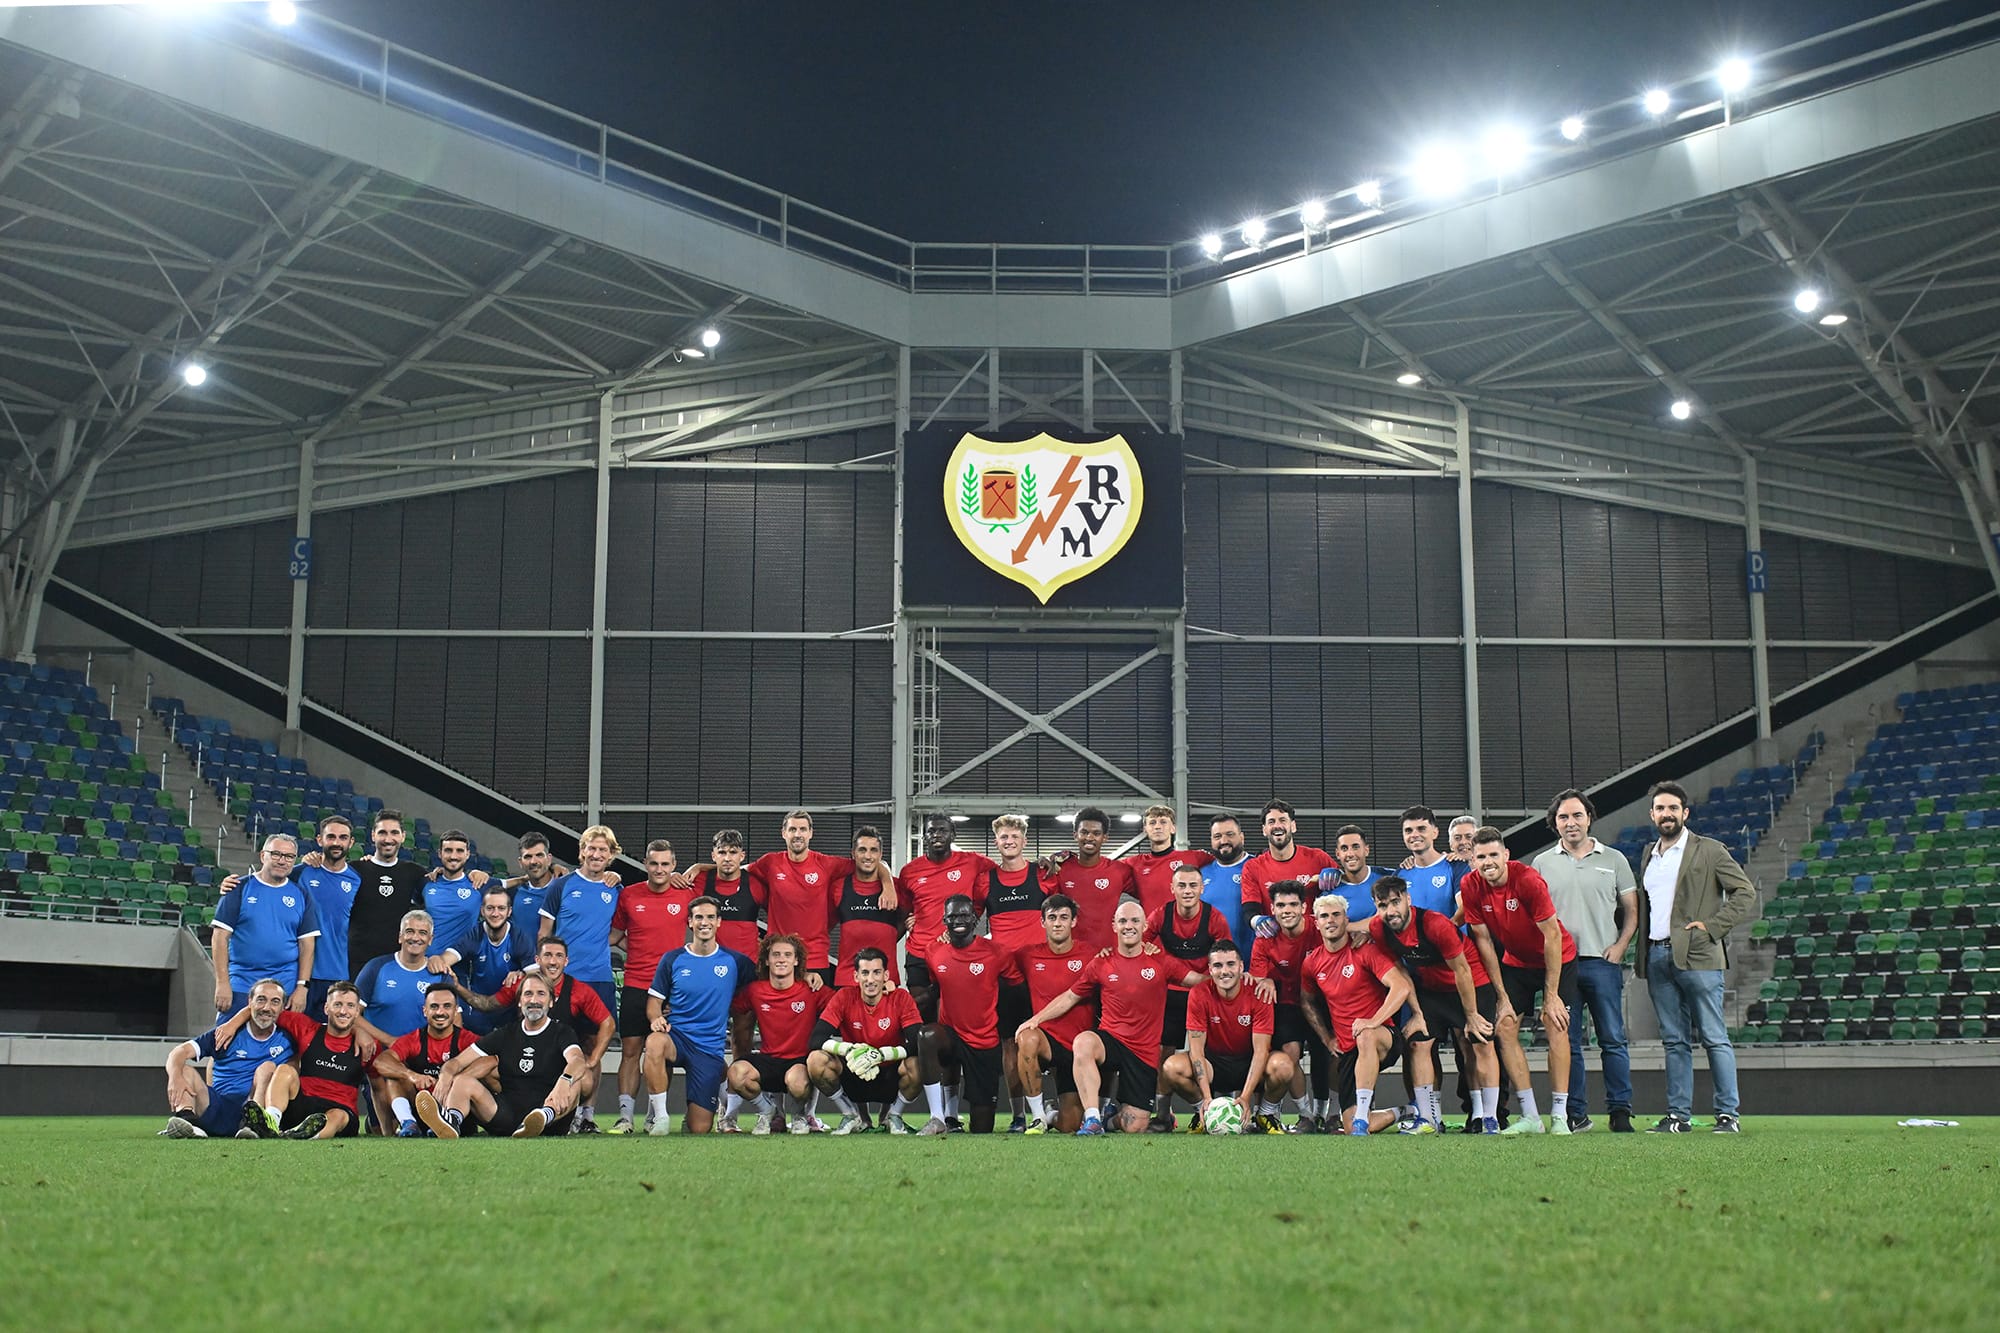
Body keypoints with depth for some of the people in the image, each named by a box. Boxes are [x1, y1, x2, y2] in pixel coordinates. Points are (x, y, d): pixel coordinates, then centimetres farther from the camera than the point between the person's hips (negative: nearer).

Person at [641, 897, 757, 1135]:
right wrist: (656, 1018, -17)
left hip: (710, 1048, 0)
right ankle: (658, 1116, -23)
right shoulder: (673, 960, 2)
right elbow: (654, 1000, 4)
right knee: (654, 1043, -40)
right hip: (677, 1036, 0)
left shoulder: (734, 961, 2)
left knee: (699, 1130, -3)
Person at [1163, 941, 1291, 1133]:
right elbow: (1196, 1049, -16)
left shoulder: (1258, 995, -16)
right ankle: (1204, 1113, 0)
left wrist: (1245, 1096, -31)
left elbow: (1261, 1049, -19)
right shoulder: (1199, 995, -15)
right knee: (1172, 1067, -28)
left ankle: (1266, 1114, -3)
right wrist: (1206, 1097, -27)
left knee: (1282, 1065, -33)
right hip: (1213, 1063, 1)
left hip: (1249, 1063, -1)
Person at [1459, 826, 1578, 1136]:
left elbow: (1553, 936, -22)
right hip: (1515, 961, 4)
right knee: (1504, 1026, -7)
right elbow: (1483, 940, -7)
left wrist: (1551, 995, -21)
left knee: (1556, 1027, -14)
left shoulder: (1528, 880, -27)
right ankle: (1530, 1117, -1)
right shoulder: (1470, 885, -15)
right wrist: (1502, 995, -8)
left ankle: (1559, 1117, -10)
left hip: (1558, 959, -4)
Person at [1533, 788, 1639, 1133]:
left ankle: (1620, 1110, 5)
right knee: (1567, 1042, 3)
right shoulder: (1542, 864, 10)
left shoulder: (1613, 859, 9)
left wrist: (1620, 946, -5)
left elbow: (1632, 910, 10)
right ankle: (1576, 1113, 9)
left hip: (1602, 962, -1)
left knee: (1612, 1039, -1)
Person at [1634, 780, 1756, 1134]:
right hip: (1657, 956, 6)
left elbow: (1746, 893, -3)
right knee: (1674, 1041, 8)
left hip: (1696, 956, -6)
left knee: (1714, 1037, -4)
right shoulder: (1648, 855, 18)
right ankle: (1678, 1115, 10)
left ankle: (1729, 1113, 0)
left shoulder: (1709, 851, 0)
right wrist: (1643, 954, 12)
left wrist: (1711, 926, -11)